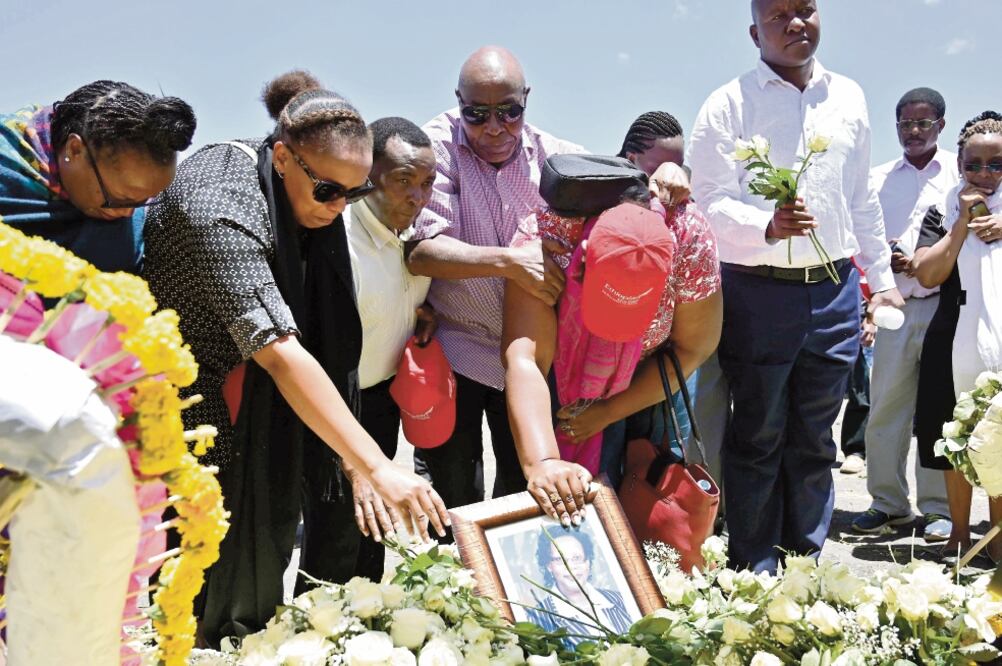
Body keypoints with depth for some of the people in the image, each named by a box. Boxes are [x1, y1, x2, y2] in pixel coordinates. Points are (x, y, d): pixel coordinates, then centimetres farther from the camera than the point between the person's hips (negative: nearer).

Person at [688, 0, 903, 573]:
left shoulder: (848, 97, 11)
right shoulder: (729, 105, -4)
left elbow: (862, 199, 18)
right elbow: (711, 202, -11)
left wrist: (882, 277, 18)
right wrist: (767, 226, -29)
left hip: (835, 291, 4)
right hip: (757, 292, -4)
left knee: (814, 439, 11)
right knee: (759, 439, 3)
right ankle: (756, 576, 13)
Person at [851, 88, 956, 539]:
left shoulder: (961, 173, 4)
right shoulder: (877, 180, 14)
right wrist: (884, 260, -7)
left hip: (943, 304, -3)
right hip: (896, 307, 3)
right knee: (885, 406, 3)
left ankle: (938, 508, 8)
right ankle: (889, 502, 14)